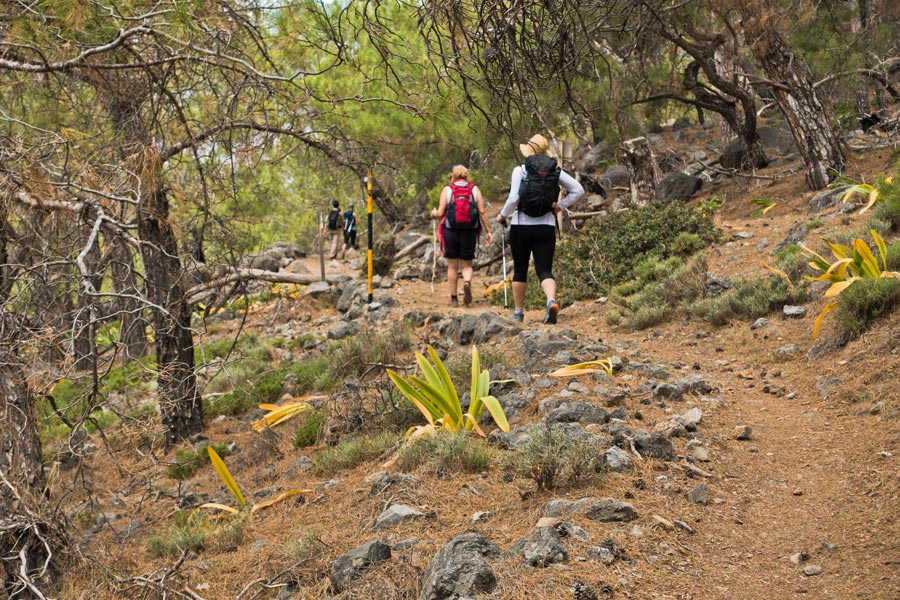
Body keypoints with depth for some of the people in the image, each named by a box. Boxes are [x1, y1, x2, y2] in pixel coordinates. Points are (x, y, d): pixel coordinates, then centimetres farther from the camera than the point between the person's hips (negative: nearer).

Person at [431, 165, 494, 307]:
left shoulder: (447, 190, 1)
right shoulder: (475, 190, 5)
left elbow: (440, 213, -3)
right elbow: (482, 212, -2)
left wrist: (434, 214, 19)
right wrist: (488, 231, 2)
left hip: (451, 231, -1)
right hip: (470, 232, 1)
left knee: (452, 266, 11)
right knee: (467, 265, 12)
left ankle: (453, 298, 14)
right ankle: (467, 283, -20)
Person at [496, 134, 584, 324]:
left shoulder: (520, 170, -7)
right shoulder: (554, 170, 4)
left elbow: (514, 199, -15)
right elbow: (578, 190, 3)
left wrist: (503, 215, 1)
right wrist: (560, 206, 9)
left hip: (521, 227, -2)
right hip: (546, 227, 2)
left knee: (519, 270, 12)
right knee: (544, 270, 0)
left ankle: (518, 312, 19)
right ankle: (551, 301, -27)